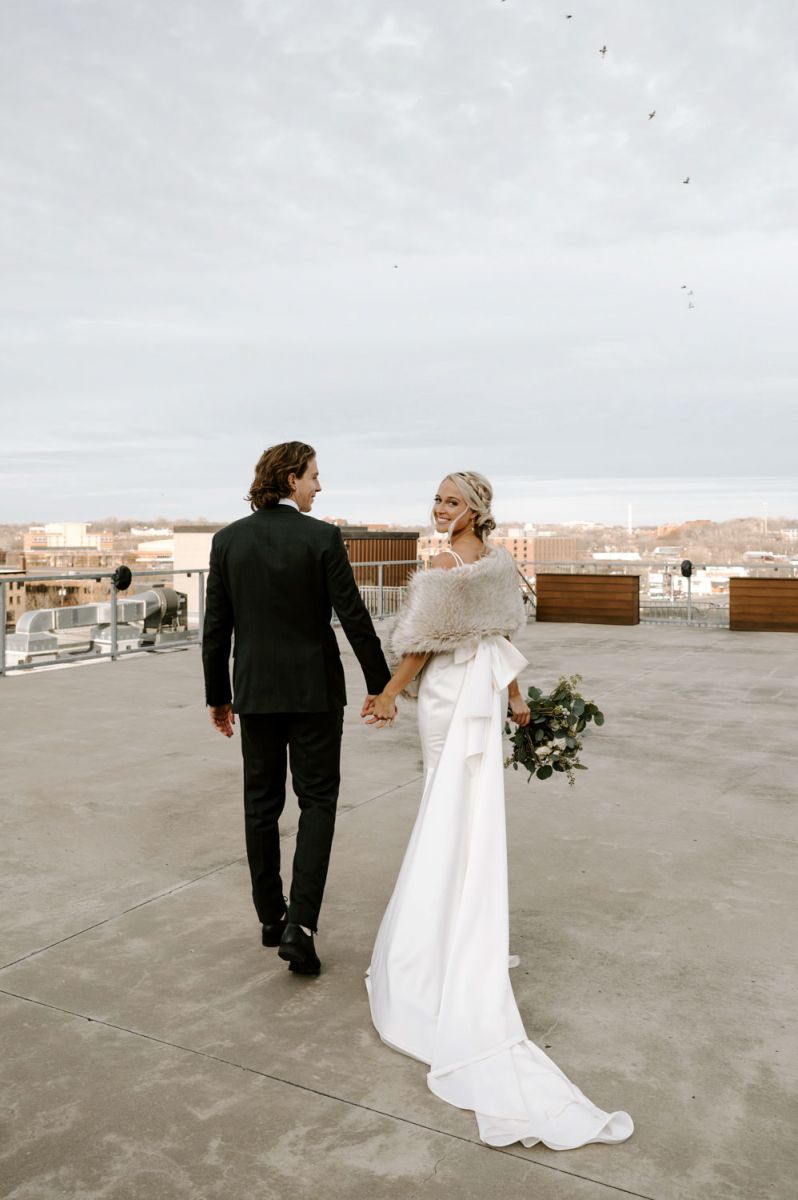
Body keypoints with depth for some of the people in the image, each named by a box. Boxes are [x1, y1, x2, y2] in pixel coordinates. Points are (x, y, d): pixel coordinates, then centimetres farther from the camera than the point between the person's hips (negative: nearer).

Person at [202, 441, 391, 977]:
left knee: (262, 804, 14)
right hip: (314, 689, -3)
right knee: (317, 802, 6)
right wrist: (379, 684, -1)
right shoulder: (323, 537, -10)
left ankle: (272, 916, 25)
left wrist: (218, 695, 11)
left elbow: (216, 627, 2)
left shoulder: (228, 540, 0)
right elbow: (354, 617, -11)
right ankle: (299, 924, -3)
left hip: (255, 690, 3)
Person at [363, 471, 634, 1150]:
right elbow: (506, 631, 9)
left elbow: (422, 643, -15)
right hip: (486, 687, 7)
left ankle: (451, 926, 15)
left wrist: (388, 696, -6)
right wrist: (515, 693, 16)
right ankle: (475, 917, 27)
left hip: (448, 691, -7)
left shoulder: (444, 566, -18)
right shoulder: (501, 560, 4)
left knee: (451, 806, 3)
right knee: (477, 800, 15)